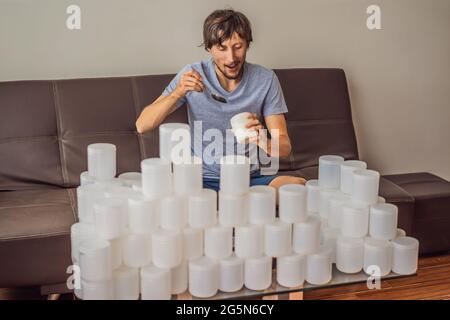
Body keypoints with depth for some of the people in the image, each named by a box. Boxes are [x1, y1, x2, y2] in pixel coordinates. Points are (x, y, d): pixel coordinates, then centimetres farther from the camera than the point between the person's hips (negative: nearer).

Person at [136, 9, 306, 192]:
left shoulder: (266, 79, -5)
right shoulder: (192, 75, -6)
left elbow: (284, 147, -6)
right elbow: (142, 126, -10)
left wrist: (263, 142, -30)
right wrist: (178, 92, -26)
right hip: (203, 178, -1)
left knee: (299, 185, -27)